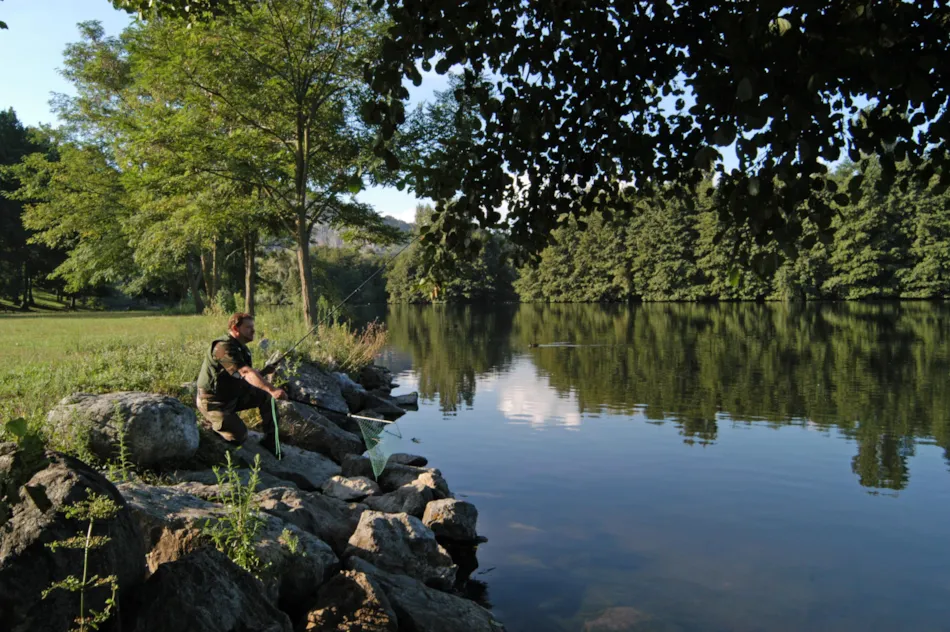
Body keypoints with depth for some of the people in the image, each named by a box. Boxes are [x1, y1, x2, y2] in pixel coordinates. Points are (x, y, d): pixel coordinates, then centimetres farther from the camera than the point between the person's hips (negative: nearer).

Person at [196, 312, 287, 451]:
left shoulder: (242, 348, 4)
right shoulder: (224, 347, -26)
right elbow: (247, 373, -39)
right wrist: (272, 390, -49)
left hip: (233, 395, 9)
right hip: (213, 402, -9)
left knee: (266, 396, -5)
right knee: (239, 437, -11)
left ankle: (269, 440, 3)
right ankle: (213, 422, 15)